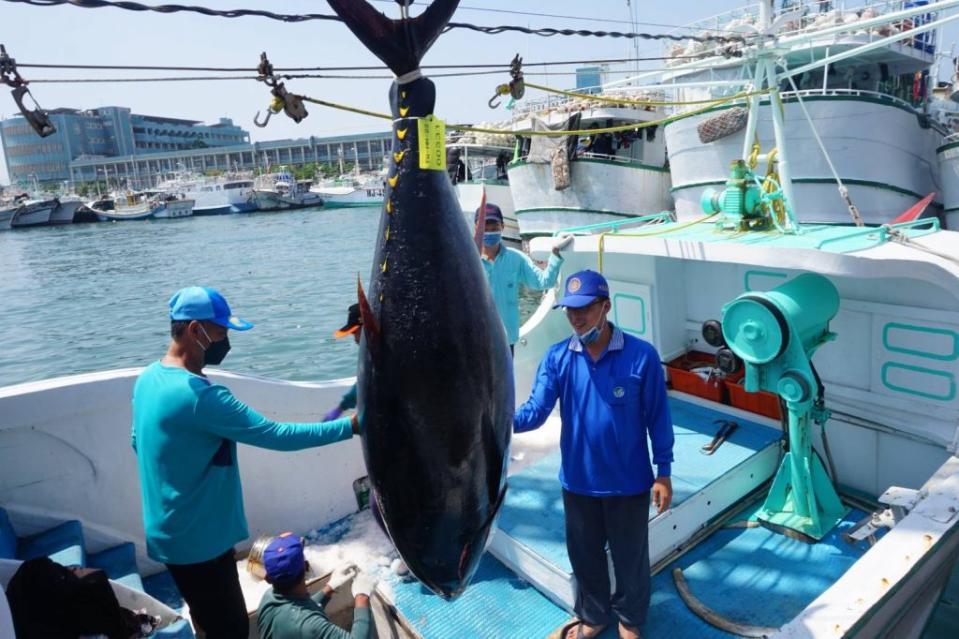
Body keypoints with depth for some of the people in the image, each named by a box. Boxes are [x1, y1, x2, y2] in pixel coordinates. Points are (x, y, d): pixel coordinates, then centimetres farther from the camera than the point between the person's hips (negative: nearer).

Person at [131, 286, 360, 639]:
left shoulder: (149, 378, 1)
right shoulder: (199, 395, -30)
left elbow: (138, 442, 15)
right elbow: (276, 435, -28)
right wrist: (350, 426, -22)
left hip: (173, 531, 9)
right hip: (198, 539, -9)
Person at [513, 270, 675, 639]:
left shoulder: (641, 356, -16)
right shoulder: (557, 357, -9)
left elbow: (658, 418, -8)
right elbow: (537, 409, -16)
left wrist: (663, 473, -5)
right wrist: (507, 422, -37)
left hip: (628, 481, -2)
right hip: (578, 481, 3)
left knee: (630, 556, 18)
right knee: (584, 555, 21)